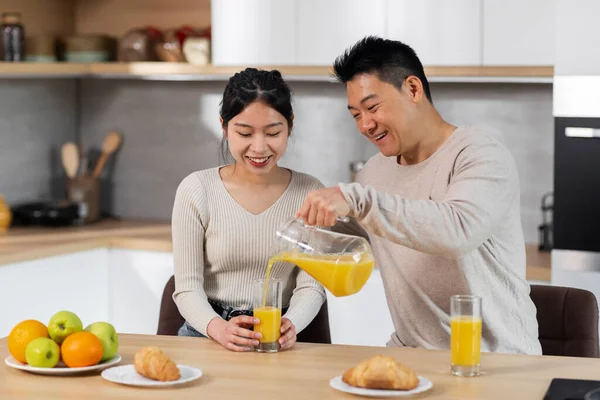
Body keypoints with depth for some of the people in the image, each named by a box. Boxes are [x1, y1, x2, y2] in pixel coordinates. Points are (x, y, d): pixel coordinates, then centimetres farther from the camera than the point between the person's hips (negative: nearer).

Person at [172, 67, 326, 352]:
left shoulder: (309, 193, 2)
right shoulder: (196, 190, -2)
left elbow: (311, 286, -1)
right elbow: (188, 287, -4)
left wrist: (290, 325, -23)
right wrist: (218, 328, -24)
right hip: (206, 335, 0)